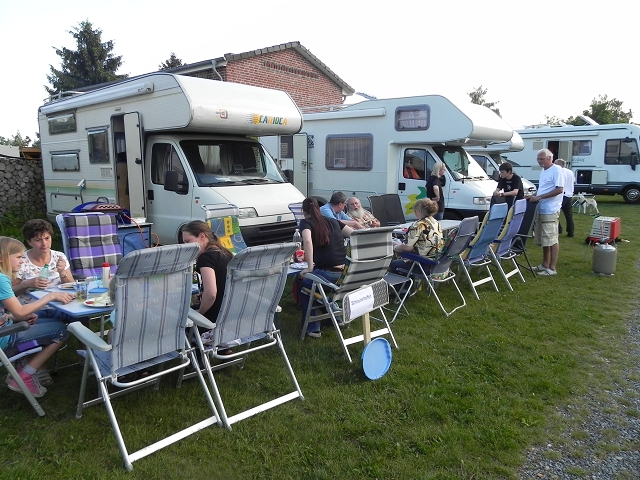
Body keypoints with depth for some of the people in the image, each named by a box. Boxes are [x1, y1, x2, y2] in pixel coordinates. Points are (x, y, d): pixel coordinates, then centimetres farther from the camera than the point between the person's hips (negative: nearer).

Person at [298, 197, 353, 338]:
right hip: (344, 273, 6)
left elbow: (307, 241, -18)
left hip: (327, 273, -6)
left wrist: (310, 268, -13)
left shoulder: (305, 222, 2)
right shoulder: (333, 221, 16)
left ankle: (312, 328, 21)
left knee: (303, 288, 27)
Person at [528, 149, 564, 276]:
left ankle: (552, 268, 0)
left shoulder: (556, 170, -11)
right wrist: (534, 197, 7)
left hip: (550, 210, -9)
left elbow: (559, 189, -19)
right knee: (543, 239, 14)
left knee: (551, 240, -4)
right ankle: (545, 264, 23)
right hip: (541, 209, 9)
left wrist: (539, 197, -21)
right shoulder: (543, 171, 17)